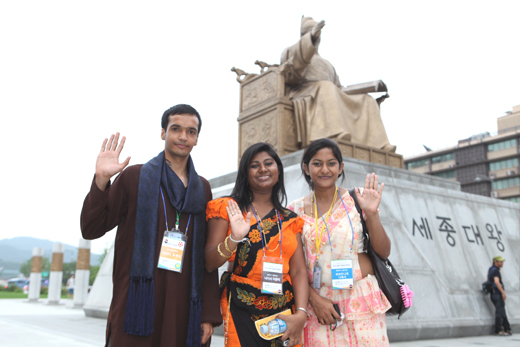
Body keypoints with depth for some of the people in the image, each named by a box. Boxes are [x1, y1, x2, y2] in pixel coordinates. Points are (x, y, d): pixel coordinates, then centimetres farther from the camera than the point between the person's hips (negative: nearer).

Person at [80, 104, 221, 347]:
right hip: (138, 304, -2)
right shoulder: (134, 176, 3)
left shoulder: (202, 189, 11)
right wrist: (101, 180, -14)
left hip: (183, 309, 3)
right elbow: (91, 230, 0)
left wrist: (209, 314, 2)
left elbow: (207, 258, 8)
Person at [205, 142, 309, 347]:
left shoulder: (290, 220, 10)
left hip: (284, 314, 3)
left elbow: (298, 271, 3)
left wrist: (301, 313, -12)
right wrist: (234, 238, -23)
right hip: (242, 314, -3)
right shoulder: (228, 209, 0)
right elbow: (209, 264, -5)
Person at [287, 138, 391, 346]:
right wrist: (314, 298, -9)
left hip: (361, 302, -1)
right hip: (317, 302, 1)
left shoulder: (356, 199, -1)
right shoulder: (296, 209, 2)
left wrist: (372, 213, -15)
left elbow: (384, 252, -3)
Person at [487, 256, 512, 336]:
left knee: (502, 312, 13)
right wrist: (503, 292, -22)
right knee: (500, 312, -7)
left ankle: (507, 329, 18)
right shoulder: (495, 270, -14)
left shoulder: (490, 269, 17)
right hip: (497, 294, -10)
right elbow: (496, 282, -24)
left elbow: (488, 280, 26)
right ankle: (498, 330, -5)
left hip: (493, 294, 10)